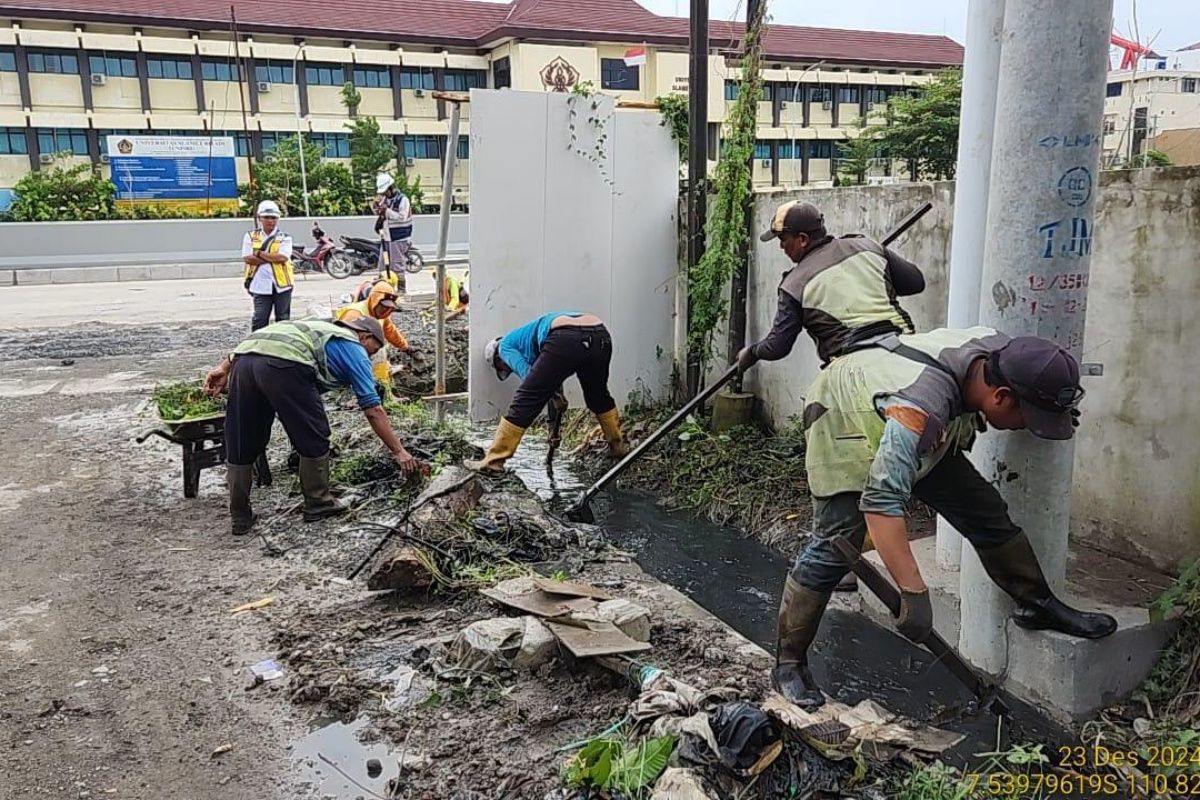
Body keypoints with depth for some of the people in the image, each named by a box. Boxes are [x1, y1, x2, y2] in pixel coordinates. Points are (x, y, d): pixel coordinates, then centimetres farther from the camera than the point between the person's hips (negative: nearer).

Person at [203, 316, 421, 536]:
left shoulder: (319, 329, 39)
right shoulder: (355, 349, 20)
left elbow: (257, 340, 27)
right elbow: (373, 410, 14)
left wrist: (225, 366, 18)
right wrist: (399, 451, 19)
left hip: (242, 359, 7)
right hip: (283, 364, -7)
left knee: (241, 447, 16)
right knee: (313, 441, 13)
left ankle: (240, 518, 24)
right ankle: (318, 505, 25)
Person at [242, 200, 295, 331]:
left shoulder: (284, 238, 3)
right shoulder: (251, 236, 6)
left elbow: (282, 258, -14)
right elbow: (248, 258, -7)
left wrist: (260, 253, -10)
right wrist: (273, 258, -11)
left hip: (282, 284, 0)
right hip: (260, 285, 0)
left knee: (283, 319, 10)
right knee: (259, 319, -2)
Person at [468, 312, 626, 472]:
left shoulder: (505, 345, 24)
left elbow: (526, 373, 4)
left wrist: (555, 395, 11)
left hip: (566, 341, -7)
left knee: (524, 401, 5)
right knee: (598, 395, 33)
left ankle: (493, 460, 9)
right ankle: (618, 446, 47)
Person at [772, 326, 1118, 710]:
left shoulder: (996, 347, -20)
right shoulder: (922, 405, -44)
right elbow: (882, 501, -46)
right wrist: (914, 594, -46)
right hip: (843, 421, -8)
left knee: (985, 508, 3)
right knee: (836, 541, -18)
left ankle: (1038, 604, 22)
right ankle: (788, 663, -7)